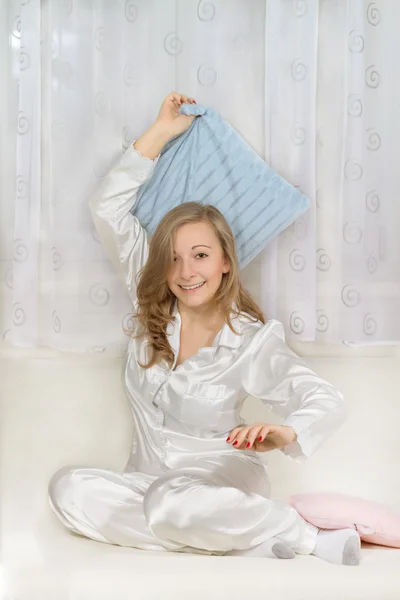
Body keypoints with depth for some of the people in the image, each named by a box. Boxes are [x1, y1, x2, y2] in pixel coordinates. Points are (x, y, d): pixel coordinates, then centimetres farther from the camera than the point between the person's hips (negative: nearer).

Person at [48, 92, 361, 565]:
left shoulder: (252, 341, -9)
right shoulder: (151, 308, 2)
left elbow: (326, 402, -17)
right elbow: (108, 207, 2)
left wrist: (282, 434, -40)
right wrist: (161, 131, 1)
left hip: (219, 478, -5)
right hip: (147, 480, 5)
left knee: (171, 503, -41)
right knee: (67, 488, -28)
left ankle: (308, 536, -20)